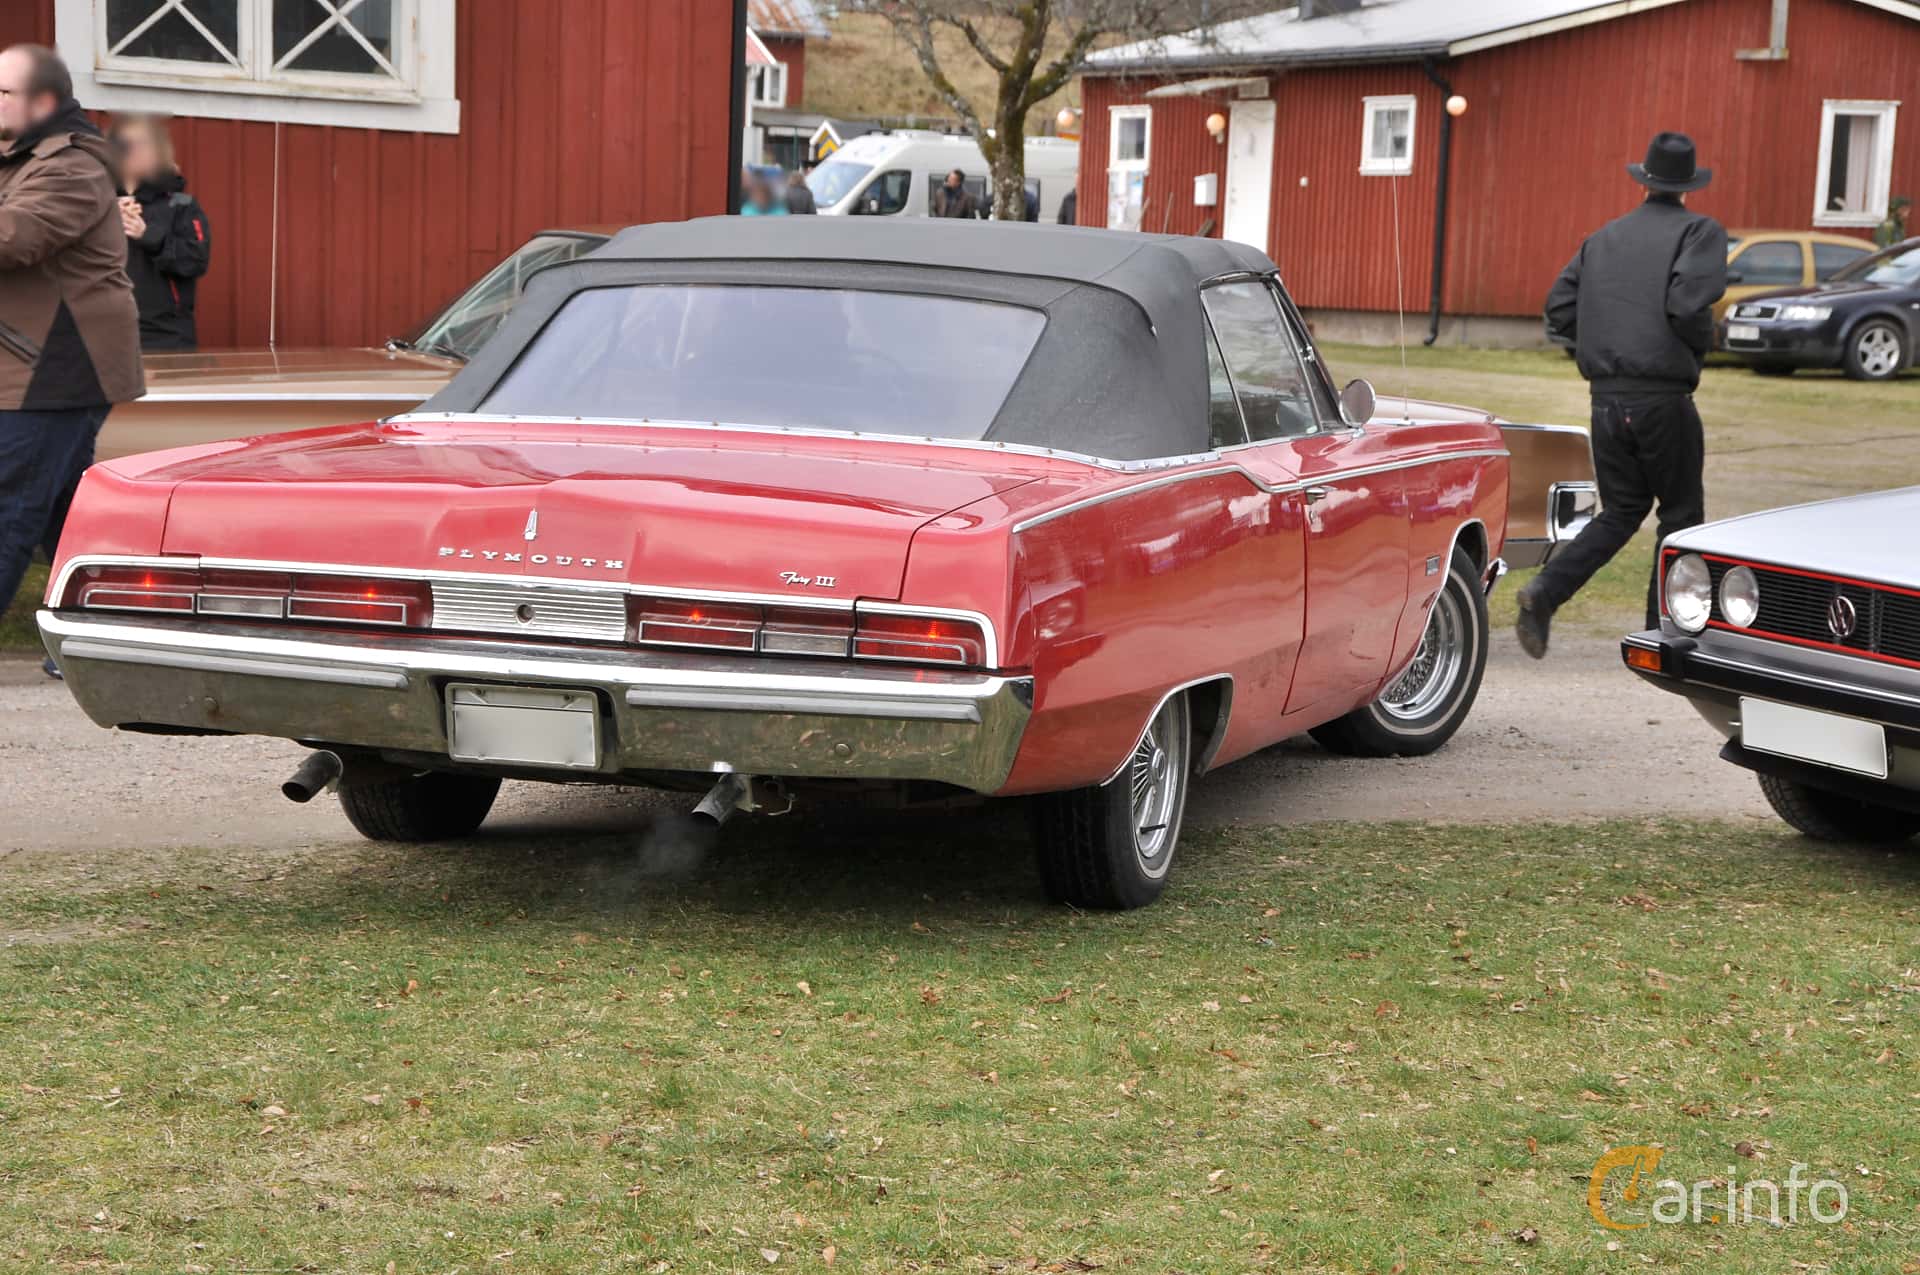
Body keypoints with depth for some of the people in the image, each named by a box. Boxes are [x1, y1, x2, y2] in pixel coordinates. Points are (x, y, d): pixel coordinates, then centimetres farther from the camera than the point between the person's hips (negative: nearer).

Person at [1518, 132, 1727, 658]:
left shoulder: (1602, 238, 12)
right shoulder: (1700, 232, -4)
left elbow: (1559, 309, 9)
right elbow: (1688, 305, -21)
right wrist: (1699, 351, -2)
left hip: (1606, 398, 5)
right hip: (1663, 399, -5)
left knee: (1619, 513, 16)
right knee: (1681, 515, 11)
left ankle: (1545, 591, -6)